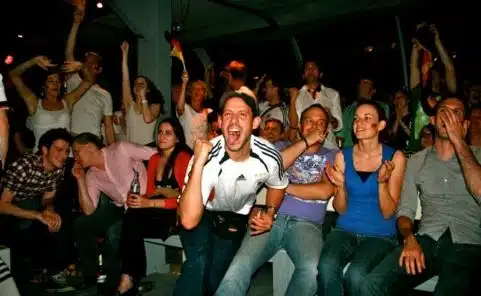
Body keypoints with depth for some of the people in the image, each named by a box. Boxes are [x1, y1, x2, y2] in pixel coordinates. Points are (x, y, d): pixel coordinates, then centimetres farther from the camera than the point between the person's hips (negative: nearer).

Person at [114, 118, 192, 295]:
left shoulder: (184, 158, -8)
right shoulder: (154, 159, 14)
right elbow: (150, 192, 14)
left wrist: (150, 203, -21)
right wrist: (138, 199, -9)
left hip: (177, 214, -6)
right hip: (156, 213, 6)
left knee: (133, 217, -28)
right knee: (131, 220, -27)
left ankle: (130, 278, -18)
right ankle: (130, 276, -18)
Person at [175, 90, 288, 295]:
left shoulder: (269, 157, -20)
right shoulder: (207, 158, -32)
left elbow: (277, 185, 7)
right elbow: (189, 221, -44)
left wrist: (270, 213, -11)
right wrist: (198, 162, -47)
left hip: (235, 218, 3)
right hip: (200, 214, -3)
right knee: (199, 263, -28)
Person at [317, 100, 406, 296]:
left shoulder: (394, 157, -2)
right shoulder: (343, 156, 4)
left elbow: (388, 212, -4)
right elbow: (340, 210, 5)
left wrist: (382, 181, -21)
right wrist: (340, 185, -15)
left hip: (380, 234, -1)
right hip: (345, 230, 2)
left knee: (355, 275, -30)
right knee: (327, 267, -31)